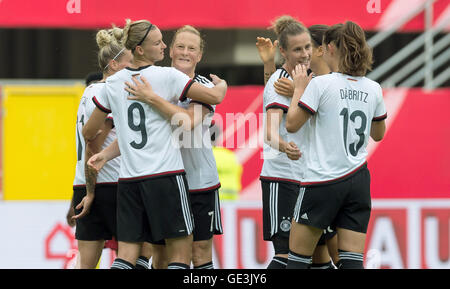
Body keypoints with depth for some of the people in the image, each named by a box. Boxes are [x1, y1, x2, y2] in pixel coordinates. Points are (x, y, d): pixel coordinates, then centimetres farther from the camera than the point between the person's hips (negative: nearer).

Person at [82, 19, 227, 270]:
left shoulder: (113, 83, 9)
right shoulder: (168, 76, -6)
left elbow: (89, 132, 17)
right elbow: (215, 97, -5)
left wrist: (99, 154, 39)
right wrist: (221, 84, 18)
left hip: (128, 180, 5)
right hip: (166, 175, -5)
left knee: (126, 255, 5)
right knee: (181, 251, 2)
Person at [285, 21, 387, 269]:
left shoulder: (321, 84, -10)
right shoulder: (373, 89, 5)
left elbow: (292, 124, -6)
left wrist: (300, 88, 6)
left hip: (323, 179, -5)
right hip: (358, 179, 5)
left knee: (297, 257, 6)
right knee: (352, 261, 1)